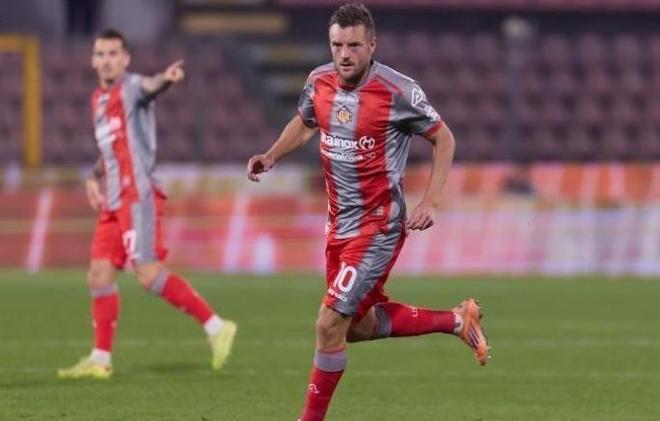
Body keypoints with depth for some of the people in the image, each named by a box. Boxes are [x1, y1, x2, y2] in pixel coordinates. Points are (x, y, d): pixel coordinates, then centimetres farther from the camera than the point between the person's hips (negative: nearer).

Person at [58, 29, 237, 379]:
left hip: (137, 197, -9)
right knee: (99, 276, 8)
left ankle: (215, 327, -11)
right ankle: (100, 359, 14)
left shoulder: (131, 87, -7)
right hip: (113, 202, 9)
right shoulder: (99, 99, 19)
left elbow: (148, 87, -33)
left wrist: (164, 79, -57)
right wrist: (94, 177, 18)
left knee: (148, 272, -16)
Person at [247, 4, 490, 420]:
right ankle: (456, 320, 33)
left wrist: (430, 203, -13)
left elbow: (444, 139, -6)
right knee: (358, 325, 16)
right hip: (339, 224, 7)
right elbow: (305, 121, 21)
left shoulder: (398, 91, -18)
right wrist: (271, 156, 4)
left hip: (378, 225, -7)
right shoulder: (319, 81, -1)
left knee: (331, 324, -11)